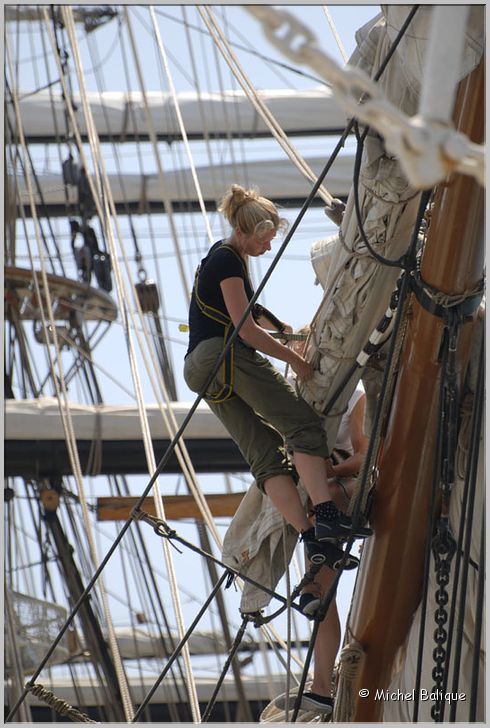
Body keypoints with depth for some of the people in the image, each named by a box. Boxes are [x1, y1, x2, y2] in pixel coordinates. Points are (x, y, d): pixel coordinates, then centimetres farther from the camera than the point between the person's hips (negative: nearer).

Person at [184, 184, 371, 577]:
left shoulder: (224, 255, 24)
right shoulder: (228, 260, -8)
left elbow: (249, 313, 38)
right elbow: (246, 328, -13)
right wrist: (296, 360, -6)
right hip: (225, 354, -10)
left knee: (266, 453, -4)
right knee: (304, 424, -15)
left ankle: (312, 537, -15)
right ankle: (326, 515, -29)